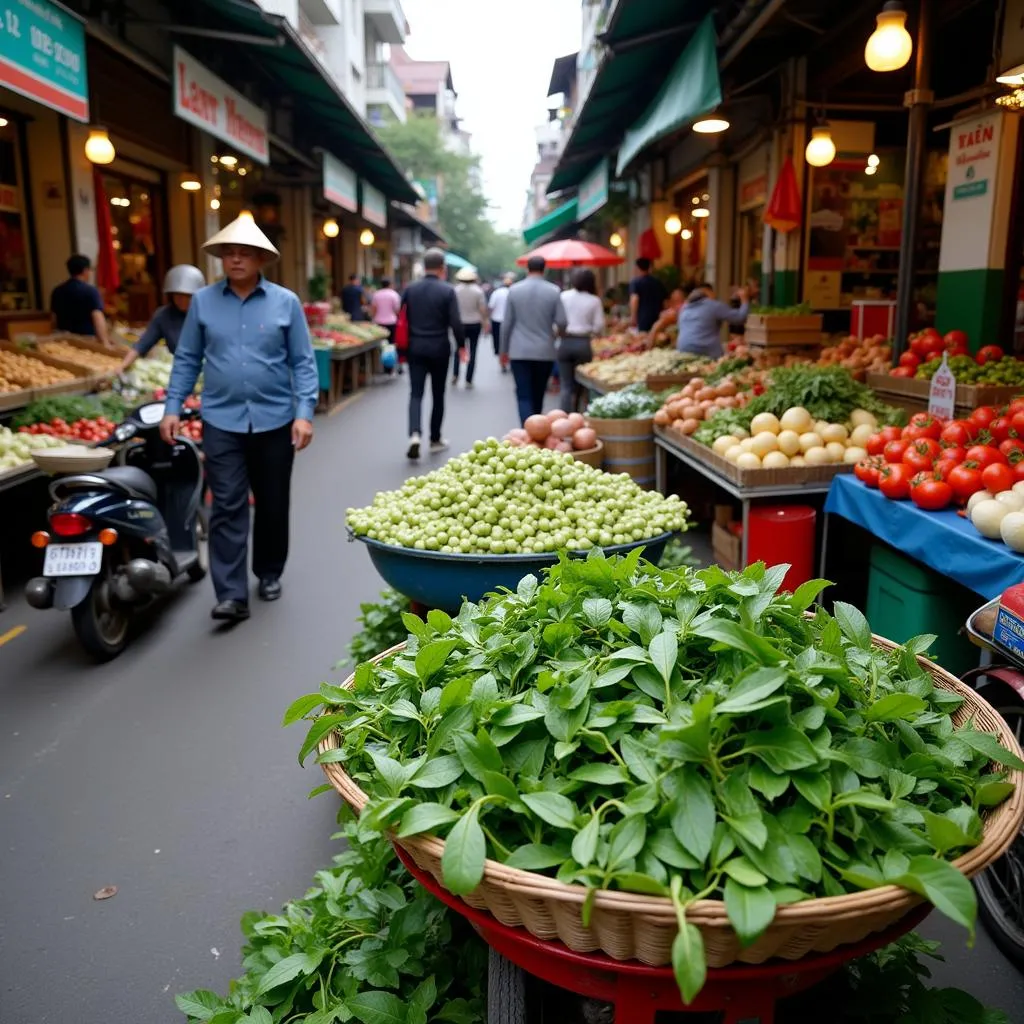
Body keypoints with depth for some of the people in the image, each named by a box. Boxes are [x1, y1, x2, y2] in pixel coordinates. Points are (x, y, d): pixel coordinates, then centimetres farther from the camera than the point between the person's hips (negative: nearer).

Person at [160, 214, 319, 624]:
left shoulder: (286, 302, -1)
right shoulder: (203, 301, 3)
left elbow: (302, 362, -1)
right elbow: (187, 359, 7)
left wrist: (304, 413, -10)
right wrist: (172, 408, 1)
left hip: (275, 420, 0)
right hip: (221, 421, 0)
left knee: (272, 505, 12)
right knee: (227, 508, -4)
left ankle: (269, 573, 31)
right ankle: (232, 595, -2)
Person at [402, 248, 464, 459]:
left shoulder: (410, 289, 2)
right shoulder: (447, 290, -9)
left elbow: (402, 319, 6)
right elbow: (455, 323, -12)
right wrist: (461, 345, 3)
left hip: (415, 347, 2)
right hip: (439, 348, -2)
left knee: (416, 393, 2)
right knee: (438, 394, 10)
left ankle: (415, 434, -19)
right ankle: (435, 440, 19)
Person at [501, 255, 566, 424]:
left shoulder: (514, 290, -2)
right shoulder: (554, 291, -4)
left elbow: (507, 323, 1)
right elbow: (561, 322, -5)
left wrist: (504, 348, 11)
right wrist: (558, 332, 19)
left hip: (520, 351, -1)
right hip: (545, 351, 1)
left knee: (524, 395, -2)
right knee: (538, 395, 16)